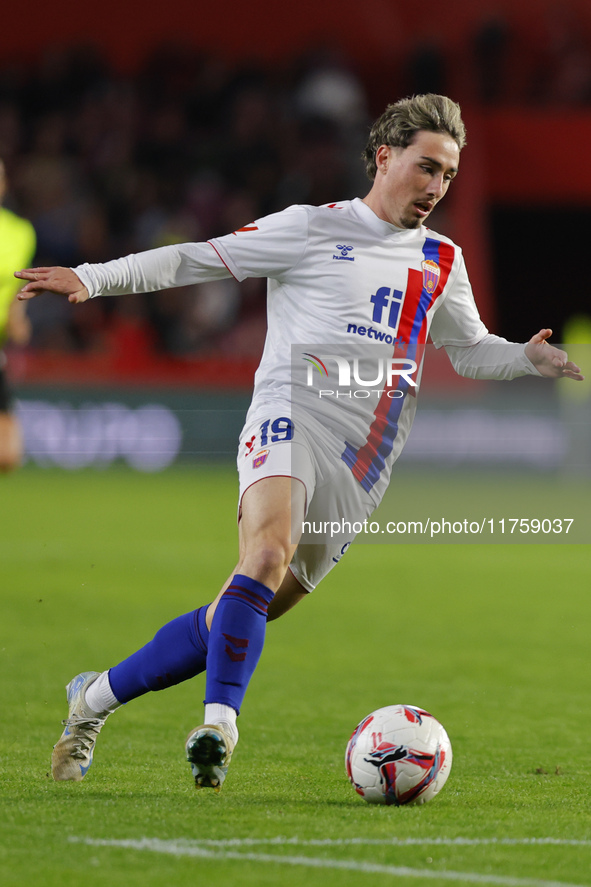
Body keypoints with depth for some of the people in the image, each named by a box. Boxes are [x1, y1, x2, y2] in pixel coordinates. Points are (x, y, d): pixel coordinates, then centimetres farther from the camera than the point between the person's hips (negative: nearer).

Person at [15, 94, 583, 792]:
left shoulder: (443, 263, 21)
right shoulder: (314, 227, 6)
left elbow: (470, 350, 28)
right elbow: (199, 261, 6)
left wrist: (529, 359, 6)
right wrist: (93, 279, -3)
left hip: (363, 466, 5)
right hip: (294, 413, -5)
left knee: (247, 614, 2)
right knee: (268, 552, -34)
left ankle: (96, 695, 16)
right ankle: (220, 721, -37)